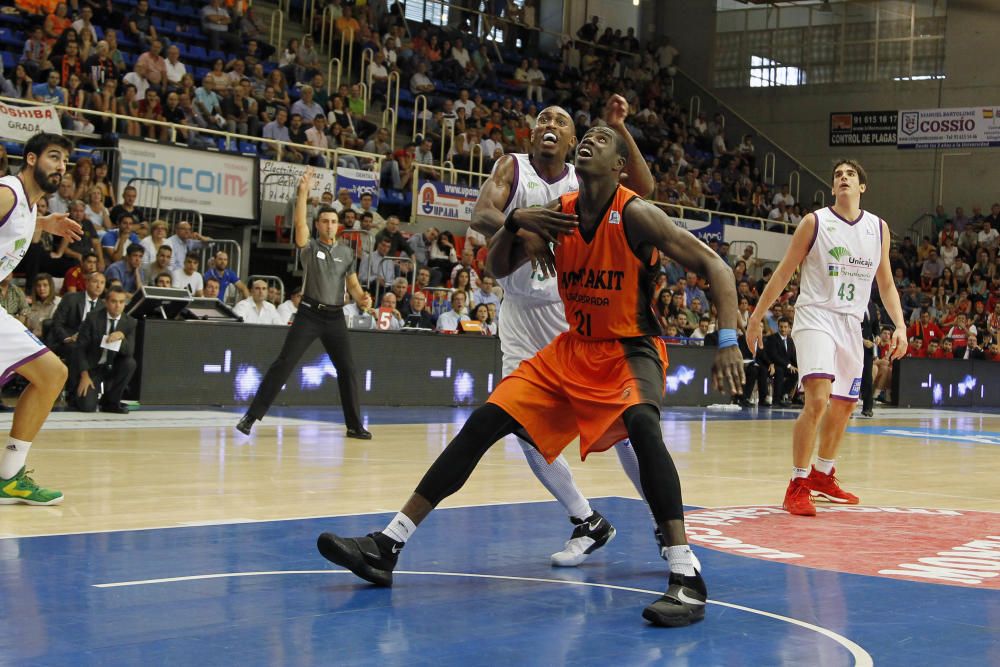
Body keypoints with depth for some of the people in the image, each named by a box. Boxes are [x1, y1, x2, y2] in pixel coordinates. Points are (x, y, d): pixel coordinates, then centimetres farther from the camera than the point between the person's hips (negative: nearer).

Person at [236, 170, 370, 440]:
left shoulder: (346, 252, 10)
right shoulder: (309, 246, -1)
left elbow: (353, 284, 14)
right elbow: (300, 223, -20)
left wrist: (362, 297, -9)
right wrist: (303, 192, -29)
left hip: (335, 316, 3)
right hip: (309, 314, -3)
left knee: (347, 369, 2)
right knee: (284, 364, -9)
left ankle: (354, 425, 13)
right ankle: (251, 416, -8)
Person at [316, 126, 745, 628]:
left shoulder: (635, 215, -17)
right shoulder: (559, 213, 0)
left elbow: (714, 266, -17)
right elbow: (497, 268, 6)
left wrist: (728, 342, -29)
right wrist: (515, 225, -15)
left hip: (631, 351, -6)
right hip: (573, 351, 6)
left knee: (642, 424, -38)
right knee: (483, 423, -3)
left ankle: (687, 579, -38)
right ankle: (387, 547, 2)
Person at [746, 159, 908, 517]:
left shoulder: (878, 228, 8)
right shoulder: (815, 222, -3)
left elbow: (886, 283, 14)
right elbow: (783, 273, 1)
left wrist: (900, 325, 2)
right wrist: (756, 317, 0)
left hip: (851, 324, 6)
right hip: (816, 316, -6)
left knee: (844, 406, 15)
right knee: (818, 400, -21)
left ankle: (822, 475, 35)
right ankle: (797, 485, -13)